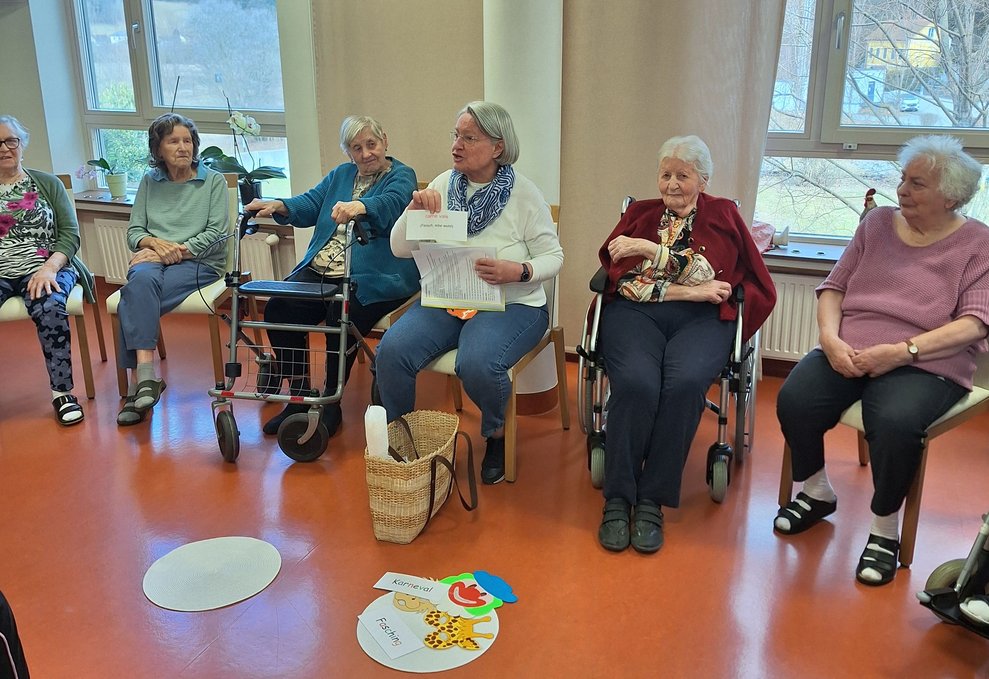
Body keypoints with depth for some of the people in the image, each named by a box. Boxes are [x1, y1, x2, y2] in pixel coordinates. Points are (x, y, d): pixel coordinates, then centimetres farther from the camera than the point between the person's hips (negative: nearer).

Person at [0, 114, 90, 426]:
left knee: (49, 309, -34)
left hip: (45, 269, -1)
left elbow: (70, 235, 3)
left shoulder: (47, 184, 10)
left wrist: (49, 268, -15)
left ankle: (62, 392, -19)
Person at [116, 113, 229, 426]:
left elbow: (217, 233, -3)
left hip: (199, 263, -3)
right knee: (143, 278, -36)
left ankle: (138, 381, -31)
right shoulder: (149, 181, 17)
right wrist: (155, 243, -11)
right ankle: (145, 374, -39)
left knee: (134, 300, -31)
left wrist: (178, 250, -13)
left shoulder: (213, 181, 7)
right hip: (152, 260, 3)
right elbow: (133, 232, 12)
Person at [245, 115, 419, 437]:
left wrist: (359, 206, -43)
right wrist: (278, 206, -10)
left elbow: (390, 203, -21)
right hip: (320, 270, 6)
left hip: (370, 277, -6)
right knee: (278, 309, -16)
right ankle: (299, 396, -2)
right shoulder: (340, 175, 23)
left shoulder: (401, 176, 1)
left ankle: (331, 403, -9)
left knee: (341, 318, -31)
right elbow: (311, 204, 11)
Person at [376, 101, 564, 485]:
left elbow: (553, 256, -3)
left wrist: (518, 271, -22)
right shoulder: (443, 186, 6)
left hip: (510, 305, -4)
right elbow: (400, 249, 7)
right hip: (444, 301, 4)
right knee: (391, 350, -22)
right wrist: (413, 209, -11)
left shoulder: (523, 193, -5)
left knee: (477, 364, -33)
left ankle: (497, 436, 2)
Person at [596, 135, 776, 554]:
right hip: (635, 313, 1)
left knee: (685, 382, -33)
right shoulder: (639, 213, 21)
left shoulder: (723, 216, 18)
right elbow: (620, 276, 3)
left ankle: (652, 502, -22)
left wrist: (651, 249, -7)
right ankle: (617, 499, -20)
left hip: (701, 319, 0)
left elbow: (701, 271, -1)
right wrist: (689, 291, -6)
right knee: (637, 383, -32)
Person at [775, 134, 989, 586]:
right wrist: (830, 338, -8)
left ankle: (885, 529, -8)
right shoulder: (878, 223, 14)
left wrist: (902, 351, -20)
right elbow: (834, 287, 12)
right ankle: (817, 492, 5)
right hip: (848, 354, 4)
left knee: (895, 422, -35)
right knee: (794, 399, -24)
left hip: (925, 365, -3)